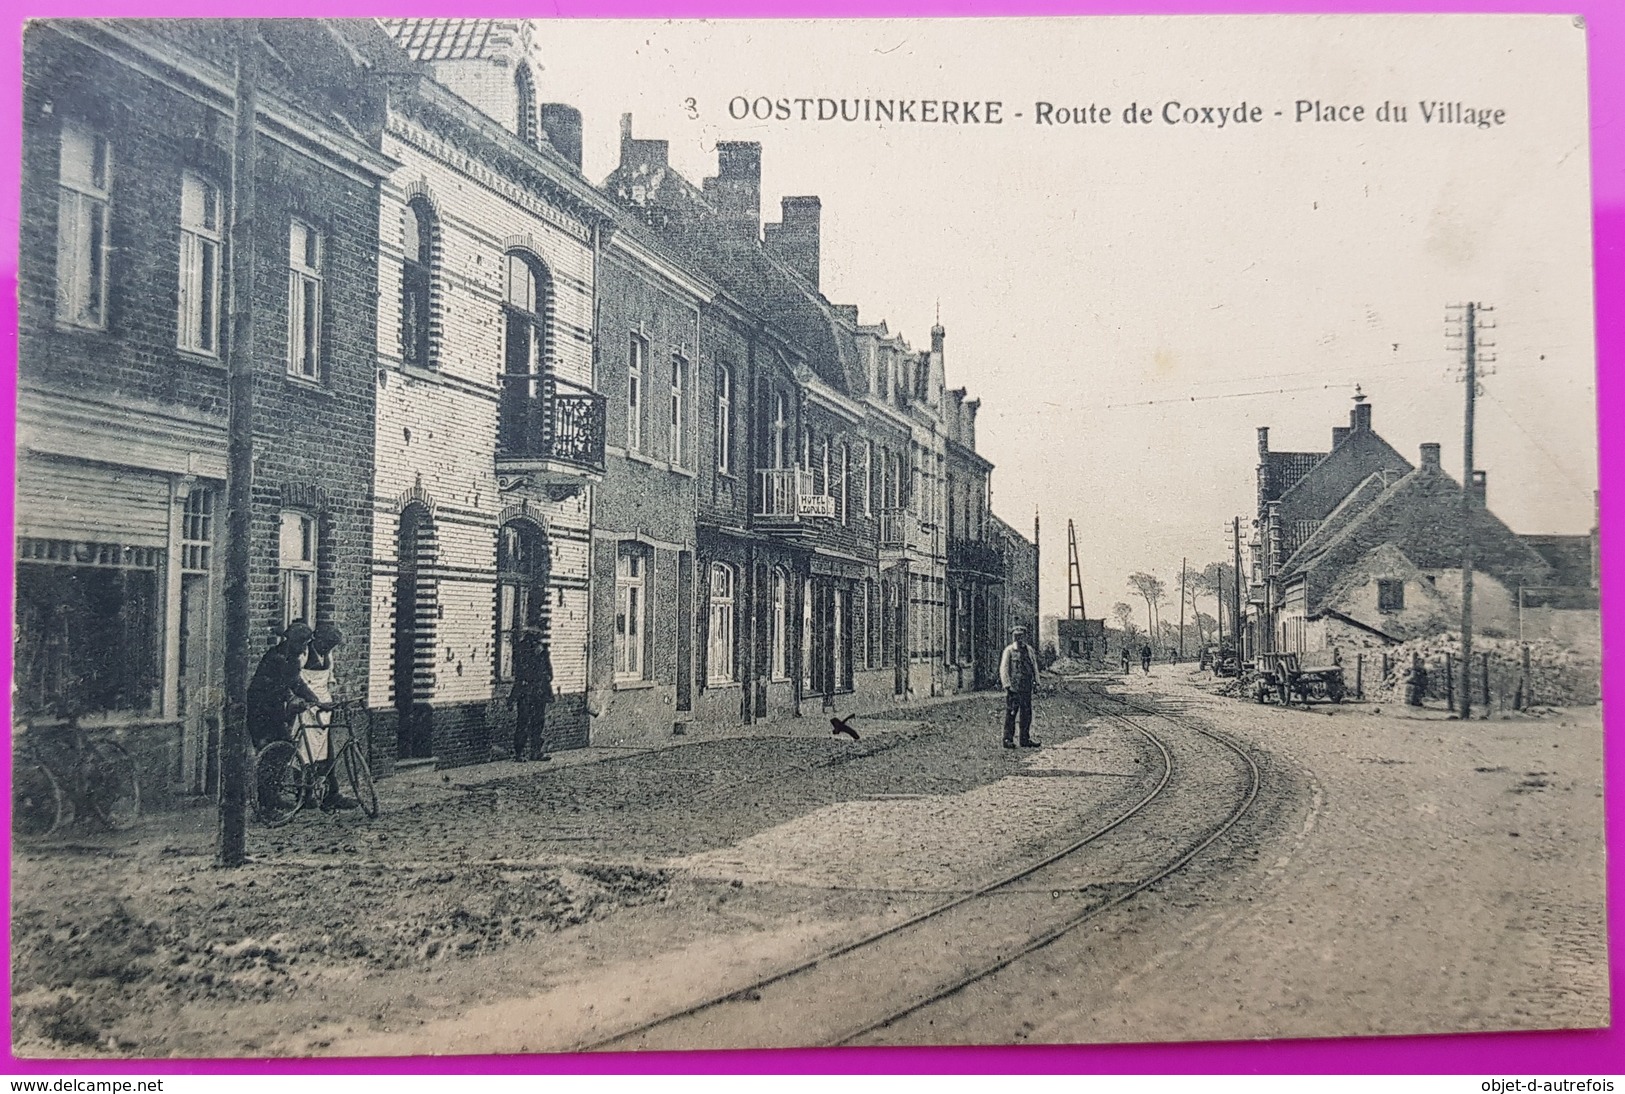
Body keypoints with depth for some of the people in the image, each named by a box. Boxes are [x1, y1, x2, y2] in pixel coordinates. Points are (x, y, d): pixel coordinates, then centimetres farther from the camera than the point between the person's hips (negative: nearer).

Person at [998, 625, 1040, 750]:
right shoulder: (1009, 650, -3)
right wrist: (1007, 685, -14)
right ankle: (1008, 739, 1)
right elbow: (1003, 669, -6)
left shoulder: (1029, 650, 13)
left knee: (1027, 714, 8)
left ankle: (1025, 739, 16)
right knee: (1011, 714, -4)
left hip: (1027, 687, 5)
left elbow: (1034, 666, 19)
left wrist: (1036, 681, 11)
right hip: (1014, 687, -5)